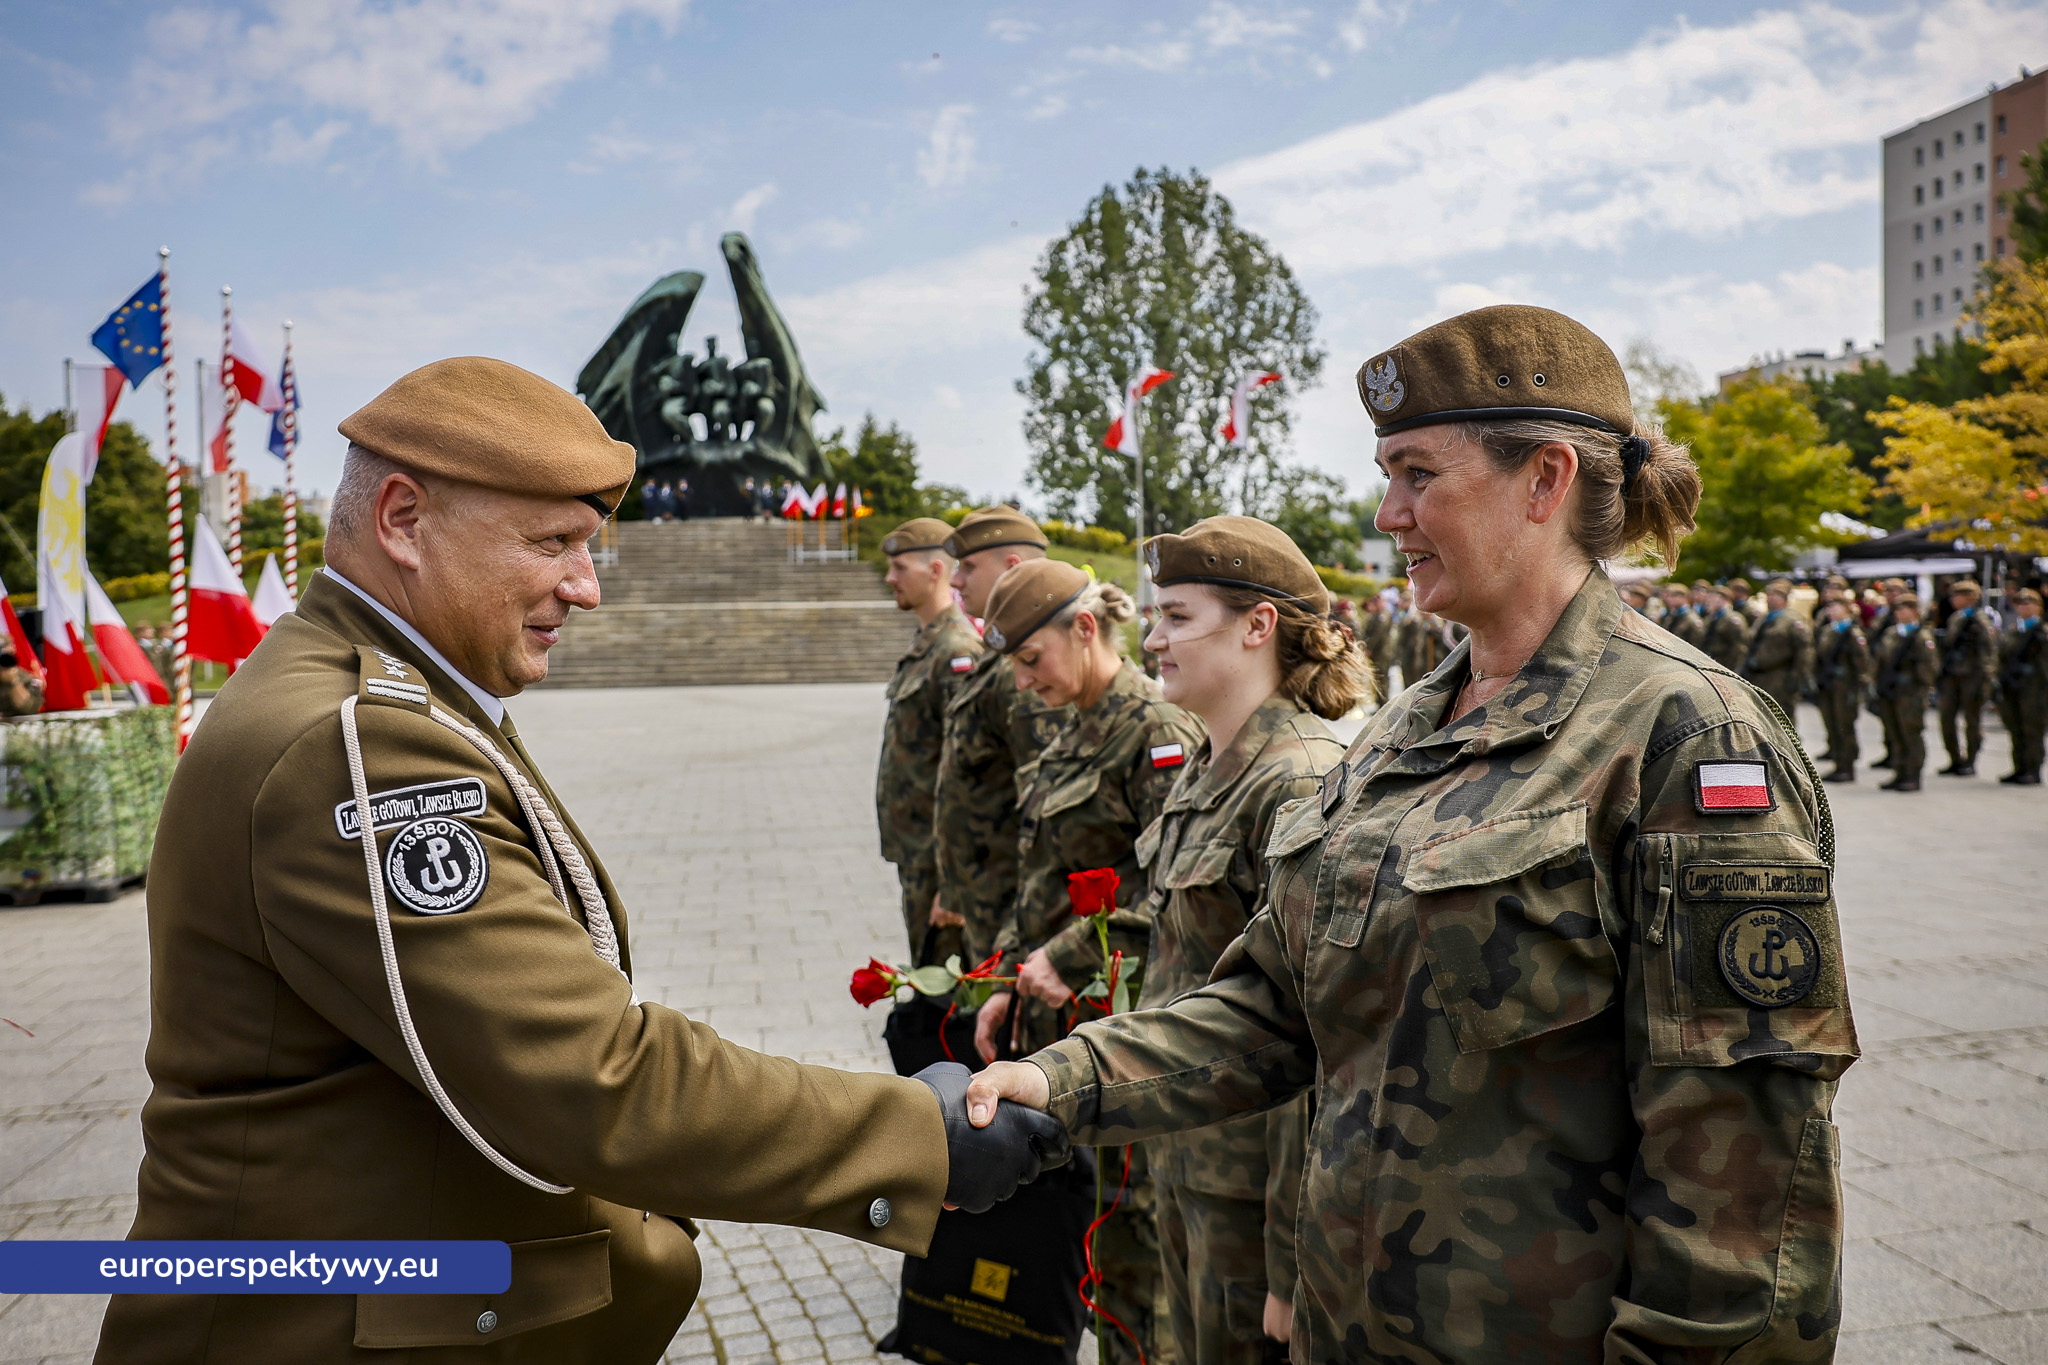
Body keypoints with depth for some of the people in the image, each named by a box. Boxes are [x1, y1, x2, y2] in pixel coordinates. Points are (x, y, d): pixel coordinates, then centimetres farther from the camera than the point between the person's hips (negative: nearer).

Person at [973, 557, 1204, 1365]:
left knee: (1130, 1222, 1)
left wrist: (1071, 958, -18)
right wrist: (1010, 985, 16)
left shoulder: (1158, 731, -13)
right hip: (1058, 1011, 9)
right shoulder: (1072, 735, 14)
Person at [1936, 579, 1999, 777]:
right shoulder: (1954, 619, 13)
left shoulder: (1980, 621, -10)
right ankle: (1956, 761, 15)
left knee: (1972, 720, 1)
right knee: (1946, 716, 5)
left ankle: (1970, 763, 11)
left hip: (1972, 676, -7)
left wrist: (1987, 679, -17)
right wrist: (1942, 675, 19)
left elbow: (1989, 651, -13)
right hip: (1952, 676, 7)